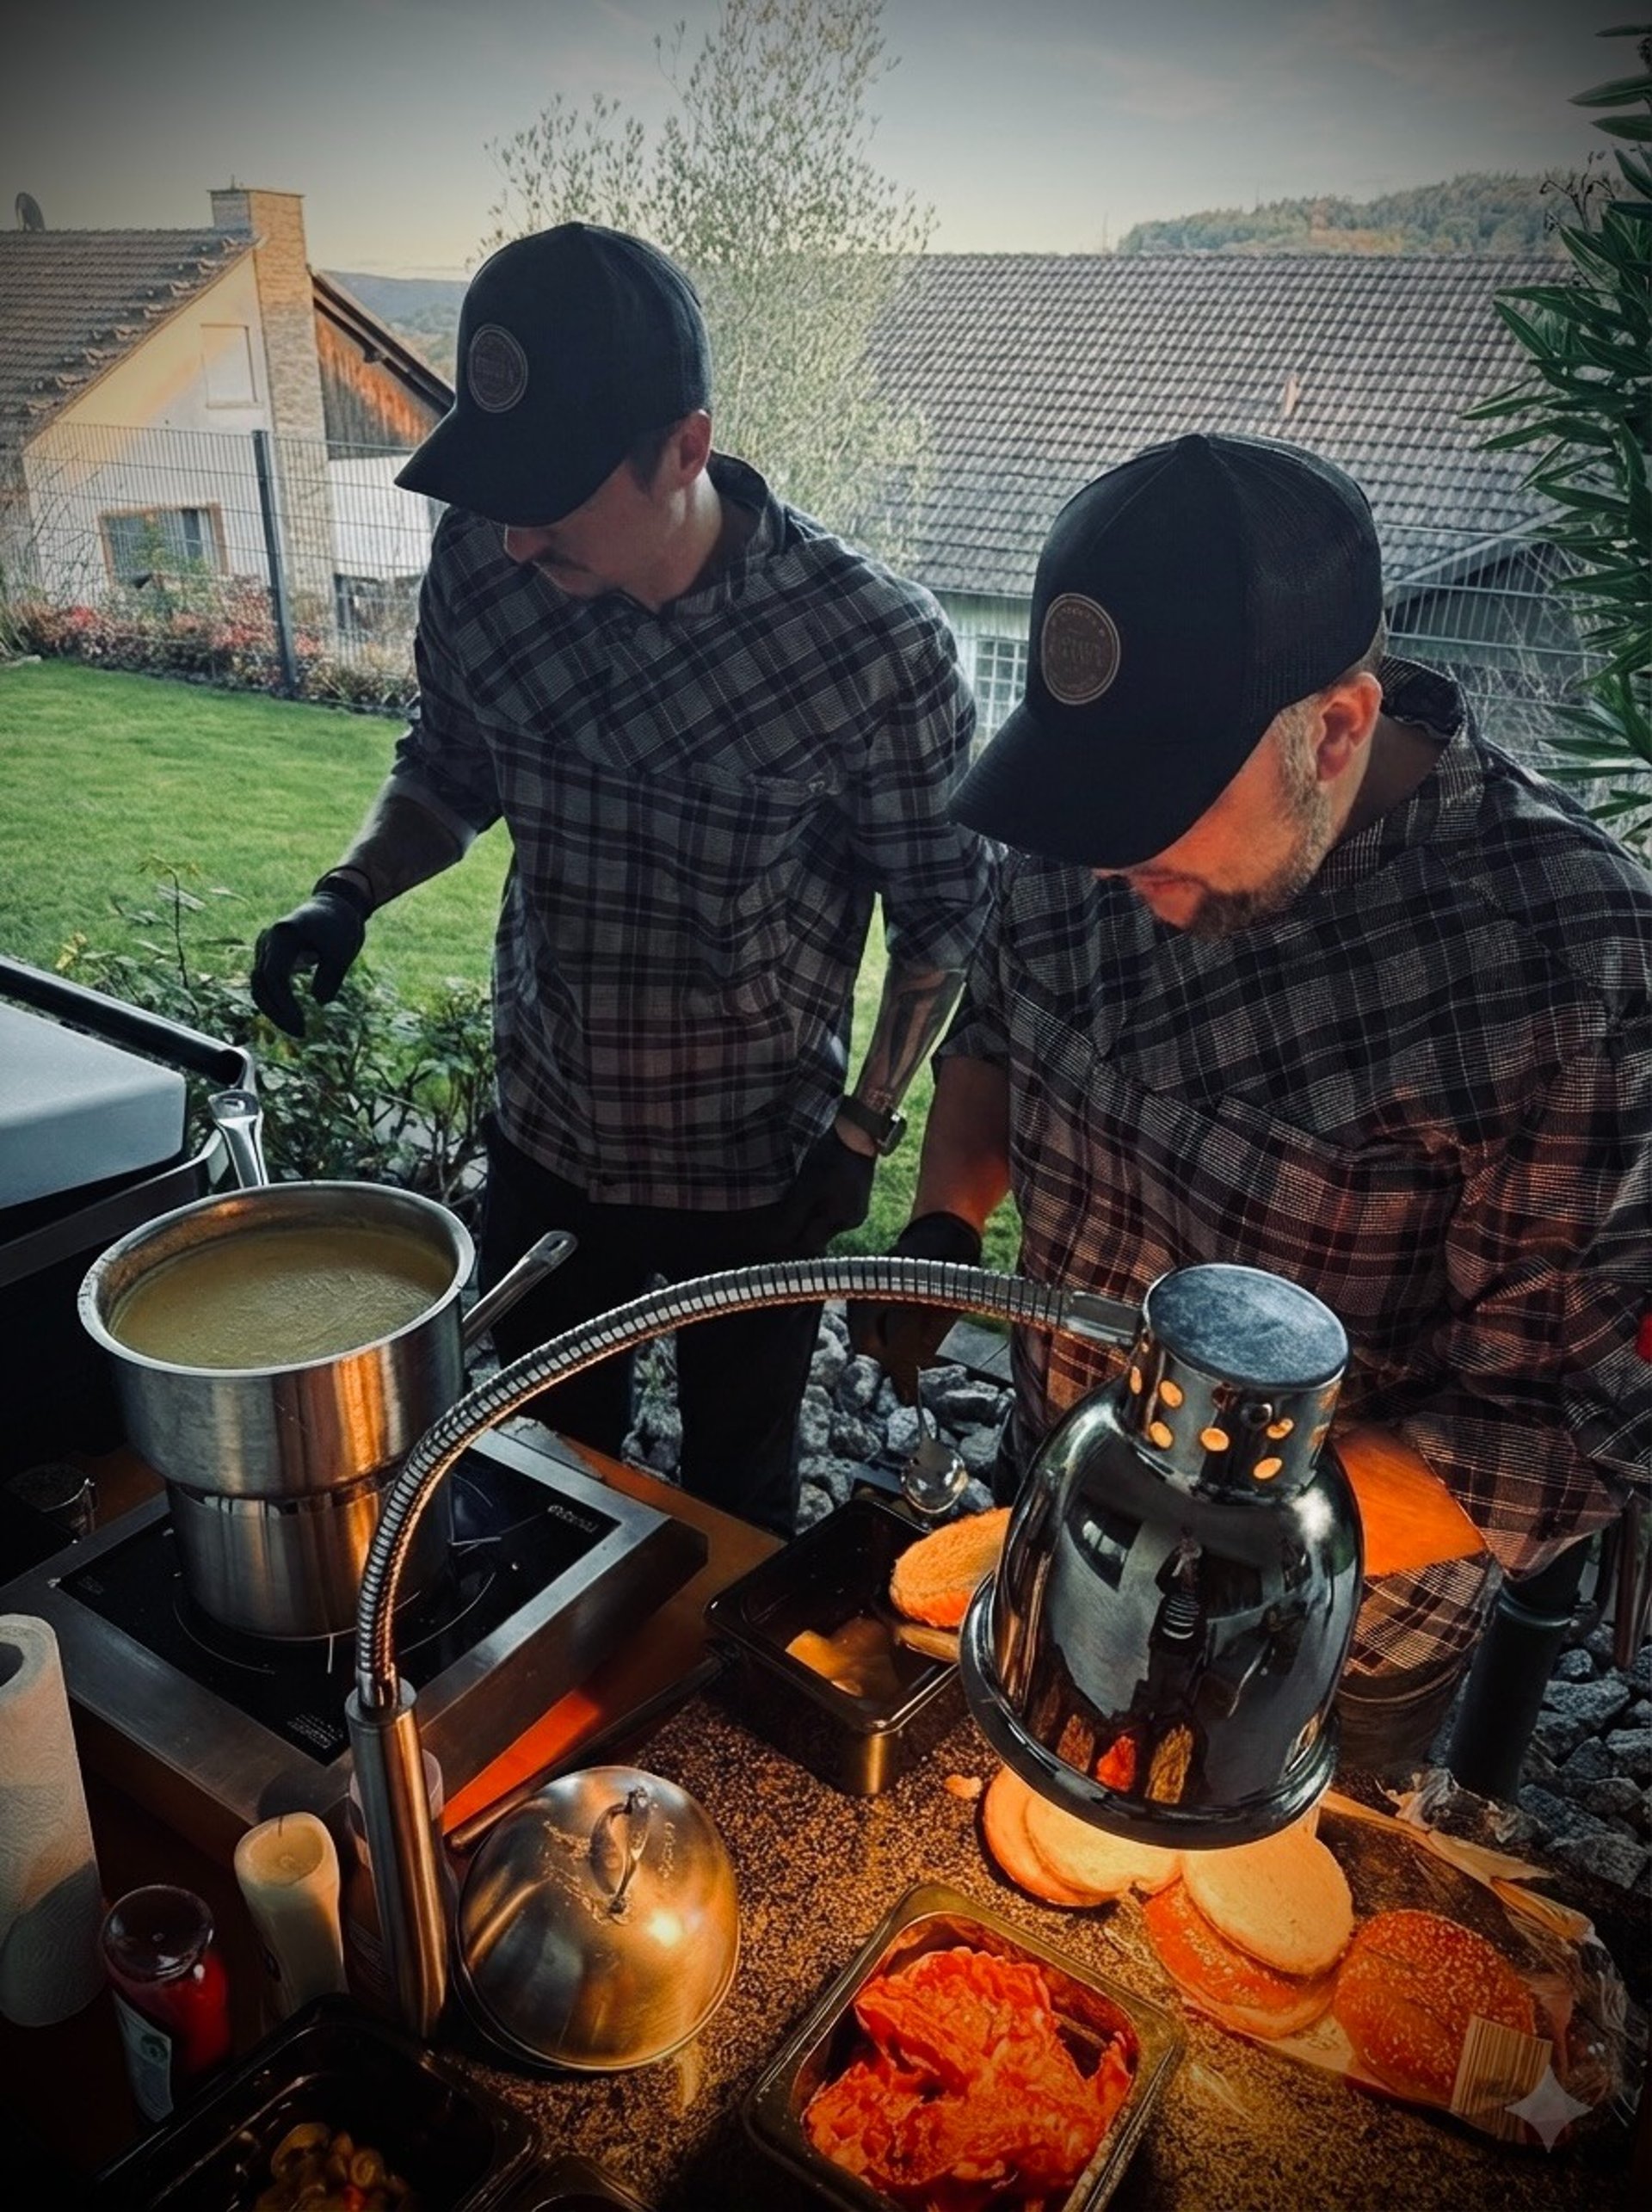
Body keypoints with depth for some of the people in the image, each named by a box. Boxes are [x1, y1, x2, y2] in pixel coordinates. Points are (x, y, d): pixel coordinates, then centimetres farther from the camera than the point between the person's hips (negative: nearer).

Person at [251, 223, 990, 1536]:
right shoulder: (480, 566, -13)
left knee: (736, 1488, 21)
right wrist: (354, 890, -13)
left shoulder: (876, 646, -24)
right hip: (543, 1141, 4)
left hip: (758, 1168, -3)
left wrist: (867, 1127, -10)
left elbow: (943, 910, -10)